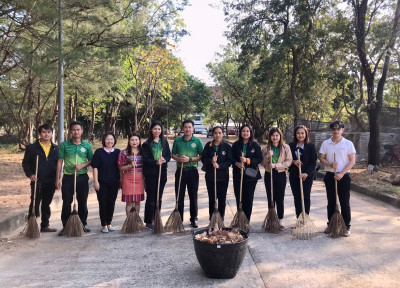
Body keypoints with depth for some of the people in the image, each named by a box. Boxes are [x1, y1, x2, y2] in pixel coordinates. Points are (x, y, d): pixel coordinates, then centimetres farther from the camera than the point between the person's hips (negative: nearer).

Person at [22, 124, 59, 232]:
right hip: (37, 181, -3)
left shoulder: (56, 149, 9)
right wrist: (30, 174, -13)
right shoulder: (32, 148, 0)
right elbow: (25, 163, 2)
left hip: (51, 181, 3)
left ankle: (45, 225, 23)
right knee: (35, 204, -1)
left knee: (46, 204, 13)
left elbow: (58, 164, 13)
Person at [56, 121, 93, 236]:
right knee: (66, 203, 1)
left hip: (82, 177, 1)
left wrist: (82, 165, -12)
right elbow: (60, 162, 1)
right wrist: (57, 178, -3)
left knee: (83, 202, 10)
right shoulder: (64, 145, 1)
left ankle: (84, 224, 23)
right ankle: (65, 226, 11)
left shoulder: (87, 145, 4)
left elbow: (91, 160, 8)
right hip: (68, 177, -1)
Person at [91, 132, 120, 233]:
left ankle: (109, 223, 23)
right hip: (102, 183, -2)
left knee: (112, 203, 9)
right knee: (103, 204, 3)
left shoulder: (117, 152, 6)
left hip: (114, 183, 3)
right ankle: (104, 225, 15)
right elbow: (95, 167, -3)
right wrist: (96, 181, -8)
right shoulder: (99, 152, -1)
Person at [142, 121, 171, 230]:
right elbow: (145, 159, -9)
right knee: (150, 198, 0)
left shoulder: (164, 142, 8)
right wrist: (156, 162, -25)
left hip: (162, 173, 4)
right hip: (150, 174, -4)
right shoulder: (146, 144, -3)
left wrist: (164, 160, -16)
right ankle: (148, 222, 9)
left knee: (159, 197, 11)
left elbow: (169, 155, 6)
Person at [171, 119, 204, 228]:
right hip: (180, 170, 1)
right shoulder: (177, 141, 6)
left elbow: (201, 156, -3)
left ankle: (194, 219, 17)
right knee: (179, 196, 5)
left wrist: (190, 159, -16)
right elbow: (173, 155, 10)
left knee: (193, 196, 6)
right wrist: (178, 159, -11)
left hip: (192, 171, -1)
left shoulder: (197, 141, 0)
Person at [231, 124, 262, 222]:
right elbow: (232, 158, 6)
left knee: (249, 198, 2)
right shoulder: (236, 145, 6)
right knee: (239, 198, 4)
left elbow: (260, 159, -2)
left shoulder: (255, 145, 1)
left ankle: (247, 221, 12)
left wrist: (247, 160, -15)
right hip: (238, 175, 1)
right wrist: (237, 163, -15)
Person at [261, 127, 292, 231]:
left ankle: (280, 222, 13)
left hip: (281, 175, -1)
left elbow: (289, 161, -7)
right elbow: (263, 163, 4)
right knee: (270, 199, 8)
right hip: (269, 175, 2)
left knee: (280, 199, 2)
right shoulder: (266, 148, 3)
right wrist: (268, 156, -15)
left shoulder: (286, 147, -1)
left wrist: (276, 165, -17)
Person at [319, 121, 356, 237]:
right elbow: (321, 158, 4)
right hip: (330, 175, 2)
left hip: (344, 176, -2)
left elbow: (352, 161, -6)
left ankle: (346, 226, 13)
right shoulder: (325, 143, 4)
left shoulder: (348, 143, -3)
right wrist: (330, 164, -16)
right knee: (331, 202, 10)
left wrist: (342, 173, -15)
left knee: (345, 202, 2)